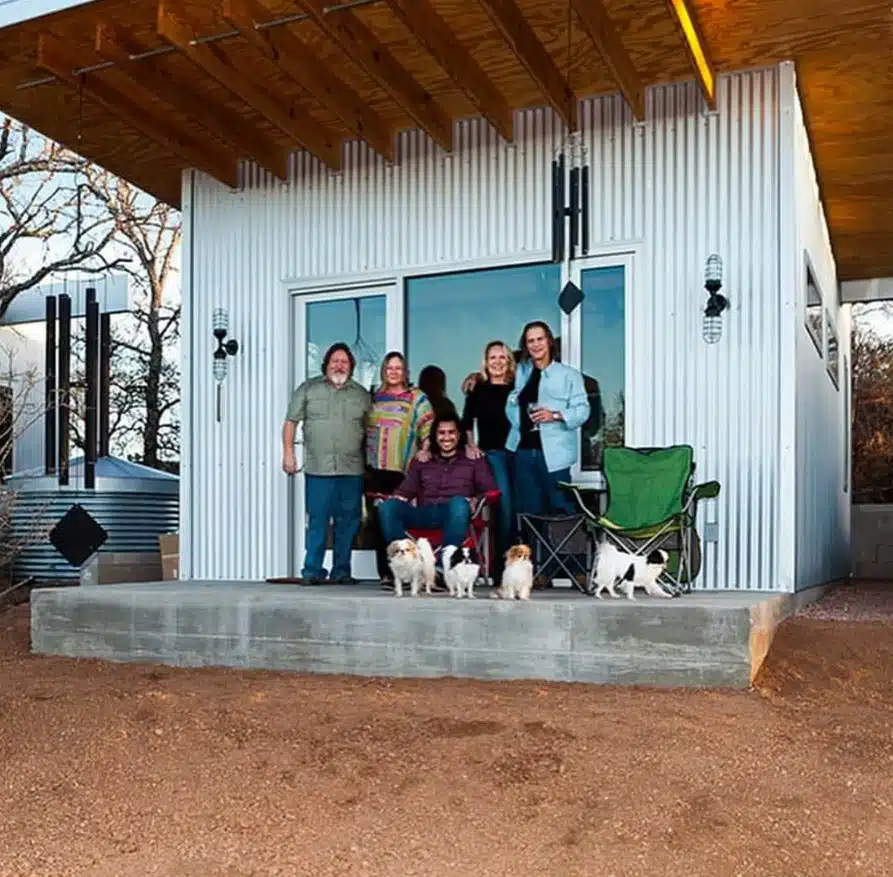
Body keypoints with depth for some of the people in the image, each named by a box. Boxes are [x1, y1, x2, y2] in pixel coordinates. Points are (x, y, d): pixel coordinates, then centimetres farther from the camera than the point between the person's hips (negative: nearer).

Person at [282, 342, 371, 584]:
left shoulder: (362, 394, 13)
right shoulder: (308, 389, 9)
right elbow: (291, 422, 7)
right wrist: (288, 453, -1)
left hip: (352, 470, 2)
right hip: (318, 469, -2)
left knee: (348, 521, 4)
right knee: (317, 521, -2)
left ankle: (341, 571, 13)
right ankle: (312, 570, 3)